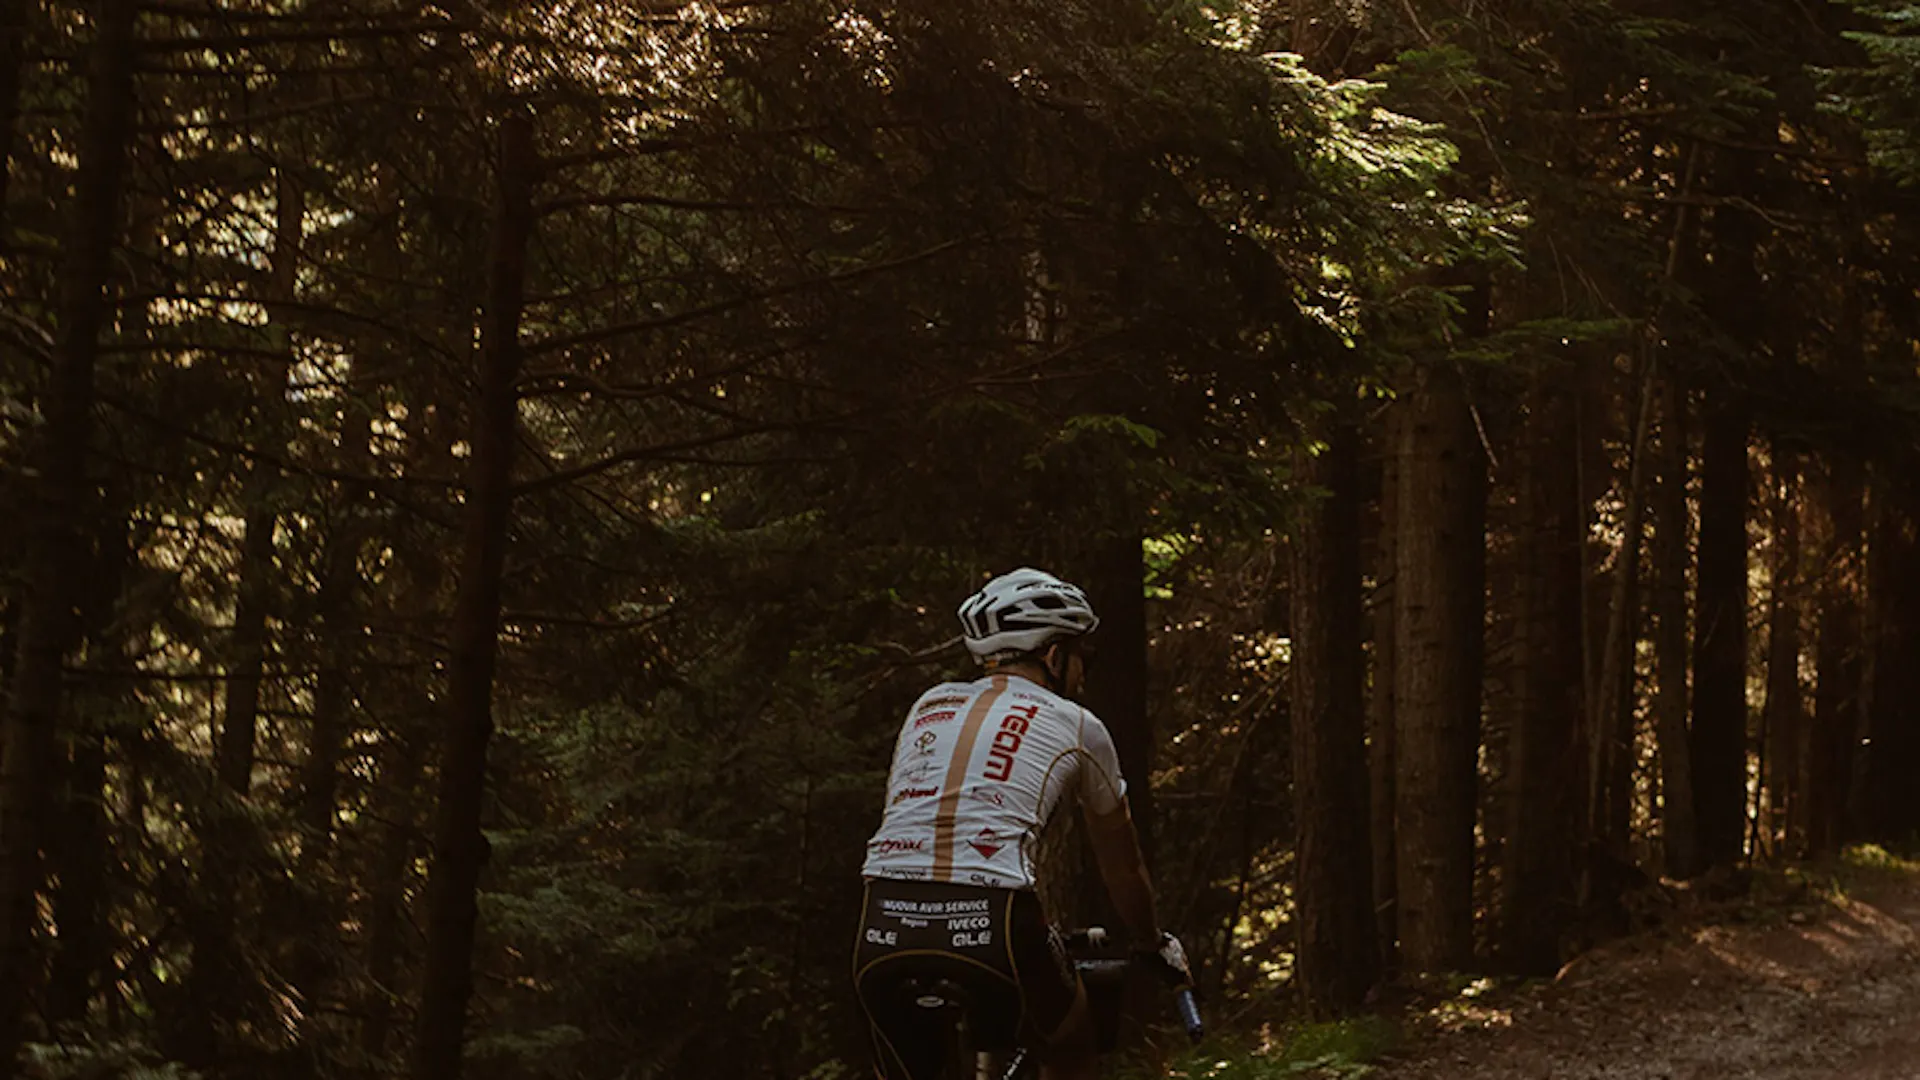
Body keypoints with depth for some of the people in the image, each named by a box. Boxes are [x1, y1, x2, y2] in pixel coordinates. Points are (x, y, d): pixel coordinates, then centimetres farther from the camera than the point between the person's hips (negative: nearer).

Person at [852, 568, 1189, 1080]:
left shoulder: (929, 706, 25)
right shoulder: (1076, 726, 17)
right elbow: (1124, 871, 28)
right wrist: (1156, 946, 46)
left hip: (884, 928, 3)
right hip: (988, 927, -3)